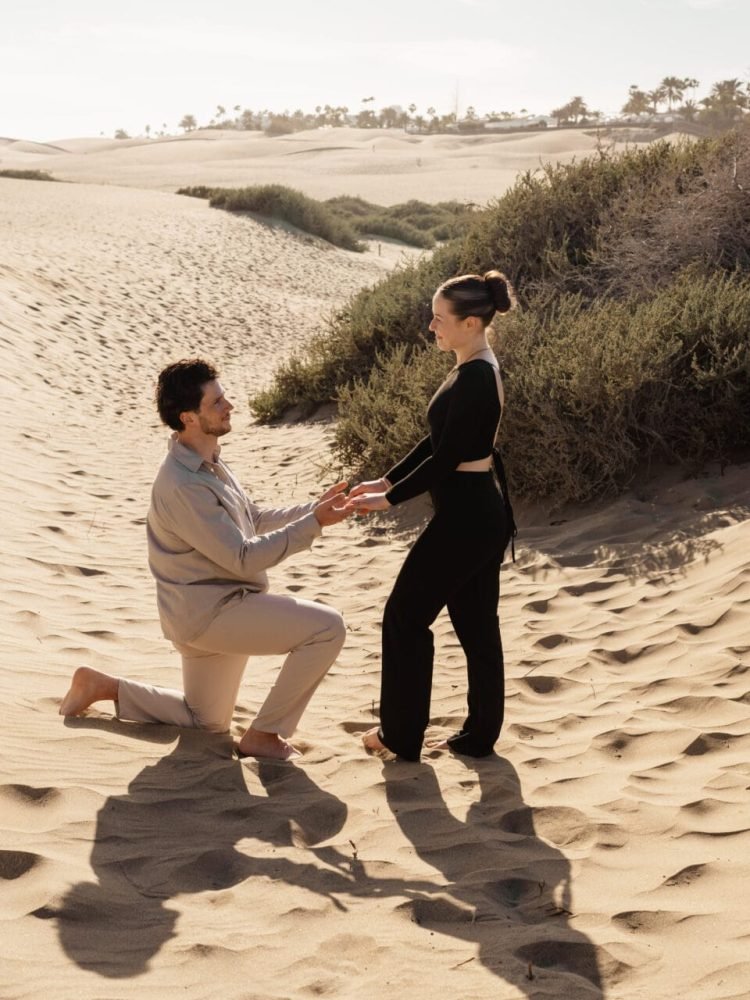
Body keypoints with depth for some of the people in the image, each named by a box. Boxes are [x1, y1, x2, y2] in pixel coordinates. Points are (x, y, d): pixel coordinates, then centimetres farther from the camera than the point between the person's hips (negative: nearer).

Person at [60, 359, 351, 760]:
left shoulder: (207, 462, 6)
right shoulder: (183, 485, -25)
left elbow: (253, 518, 16)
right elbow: (243, 559, -24)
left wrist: (312, 508, 4)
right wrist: (313, 524, -23)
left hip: (211, 610, 10)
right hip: (209, 610, -10)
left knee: (206, 722, 26)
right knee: (327, 628, -19)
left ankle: (102, 685, 29)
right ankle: (263, 734, -8)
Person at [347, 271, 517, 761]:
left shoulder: (473, 380, -22)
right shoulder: (480, 371, 9)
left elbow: (446, 458, -21)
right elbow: (439, 441, 15)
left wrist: (389, 499, -12)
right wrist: (388, 480, 14)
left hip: (465, 517, -10)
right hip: (484, 511, 10)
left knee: (406, 616, 3)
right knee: (476, 621, 15)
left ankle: (401, 735, 15)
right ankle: (480, 734, 23)